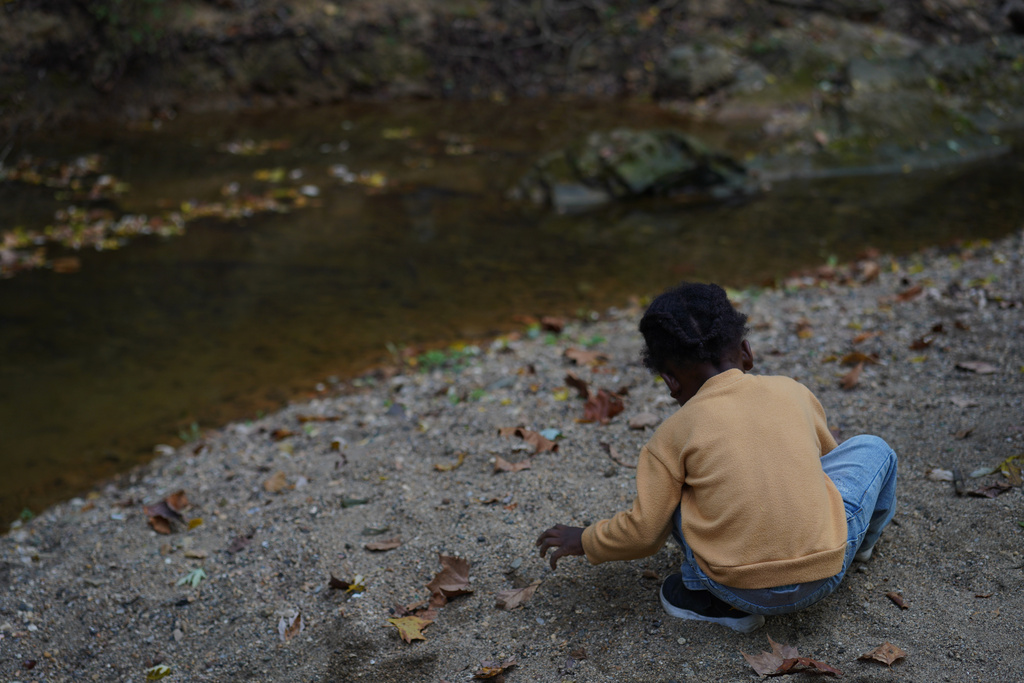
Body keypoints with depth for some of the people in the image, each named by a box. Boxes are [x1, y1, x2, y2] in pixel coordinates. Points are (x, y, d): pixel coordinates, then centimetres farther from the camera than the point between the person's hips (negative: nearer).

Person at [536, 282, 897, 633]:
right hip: (825, 574, 2)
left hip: (742, 590, -2)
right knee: (872, 449, 22)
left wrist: (585, 541, 20)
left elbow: (643, 533, 1)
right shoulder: (793, 391, 8)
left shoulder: (674, 434, -1)